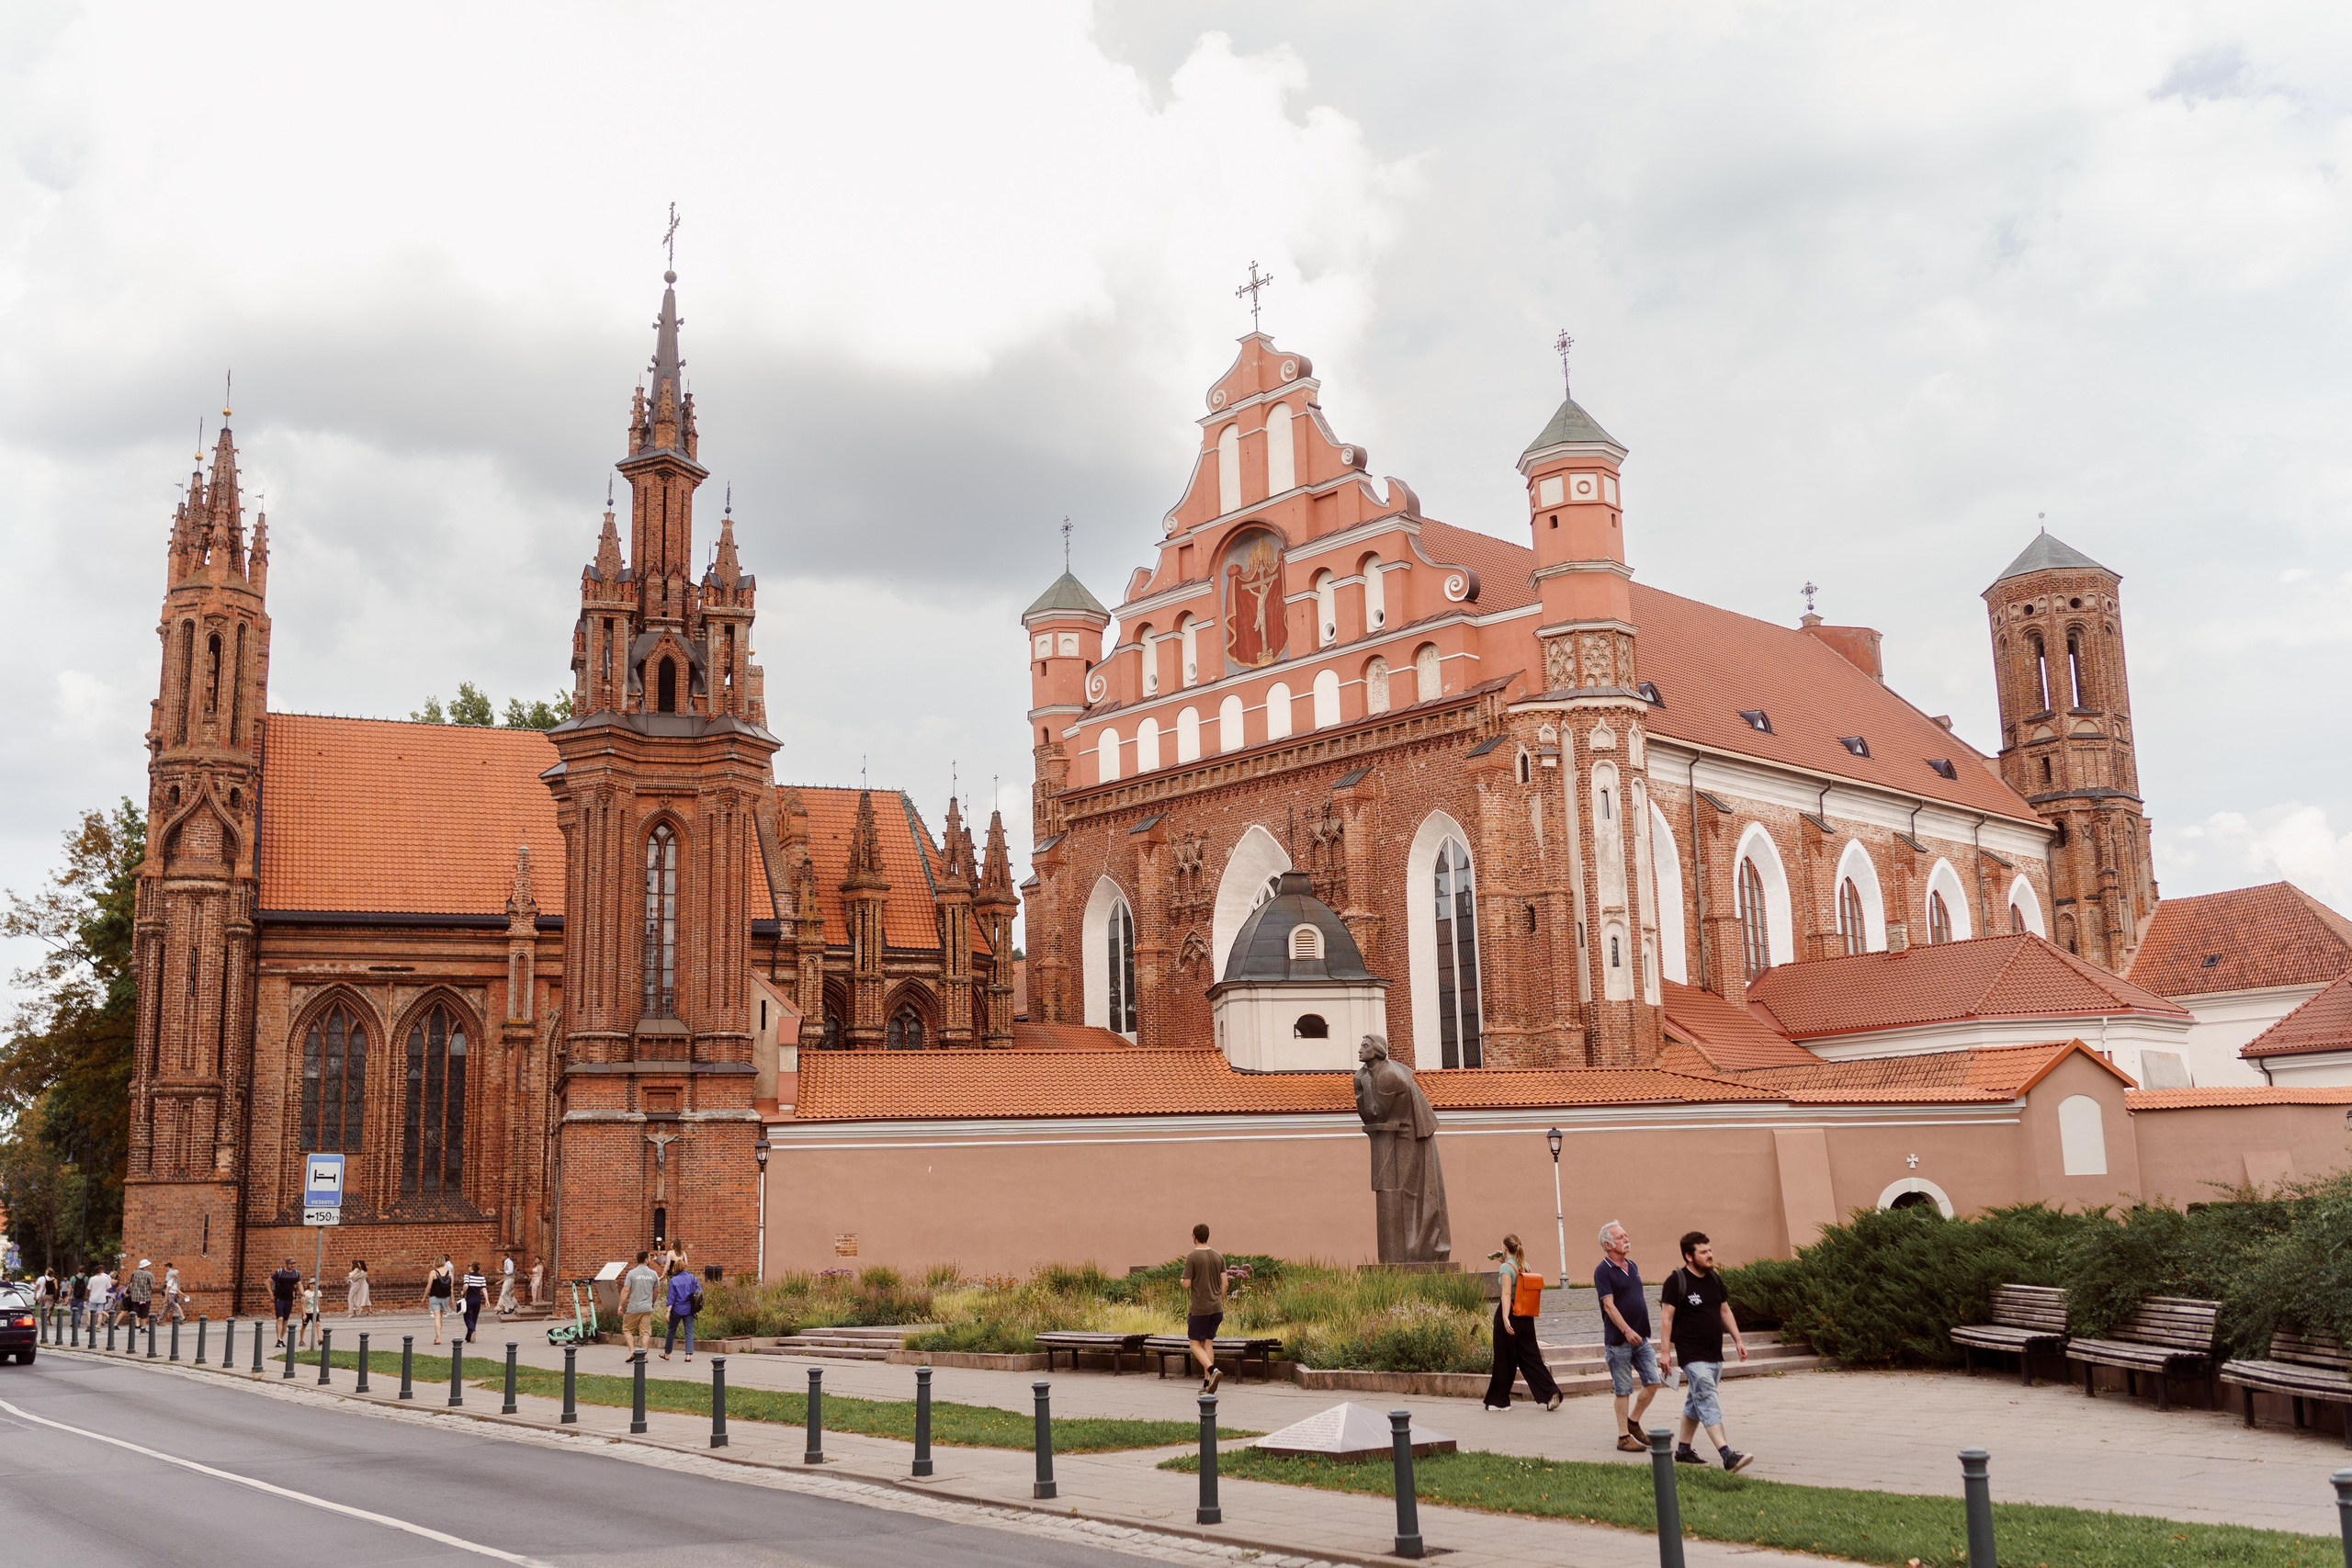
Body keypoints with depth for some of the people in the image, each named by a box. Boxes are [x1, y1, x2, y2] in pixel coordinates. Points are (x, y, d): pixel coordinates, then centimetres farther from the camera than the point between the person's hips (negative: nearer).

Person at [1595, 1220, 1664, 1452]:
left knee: (1653, 1383, 4)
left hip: (1641, 1338, 7)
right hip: (1618, 1341, -7)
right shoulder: (1603, 1271, -11)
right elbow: (1609, 1305, -19)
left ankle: (1633, 1423, 23)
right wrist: (1627, 1331, -28)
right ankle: (1624, 1437, 10)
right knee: (1623, 1390, 0)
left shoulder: (1632, 1266, 13)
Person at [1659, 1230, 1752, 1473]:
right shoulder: (1677, 1280, -11)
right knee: (1708, 1402, -16)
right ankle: (1727, 1455, -26)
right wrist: (1666, 1351, -13)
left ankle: (1684, 1449, 26)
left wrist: (1738, 1339, 13)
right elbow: (1668, 1317, -10)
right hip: (1692, 1355, -8)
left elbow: (1725, 1311, 20)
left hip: (1714, 1354, 8)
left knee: (1696, 1402, 14)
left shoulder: (1714, 1279, 11)